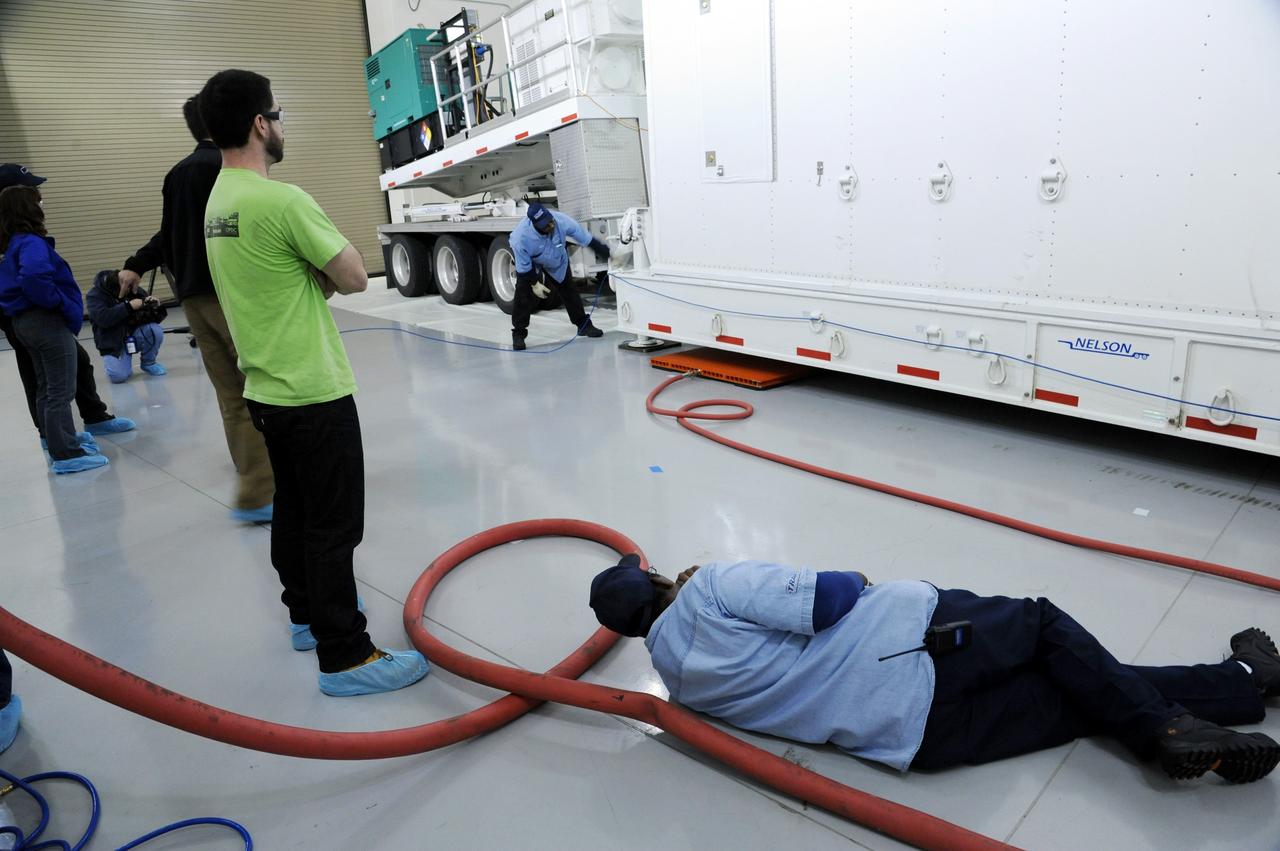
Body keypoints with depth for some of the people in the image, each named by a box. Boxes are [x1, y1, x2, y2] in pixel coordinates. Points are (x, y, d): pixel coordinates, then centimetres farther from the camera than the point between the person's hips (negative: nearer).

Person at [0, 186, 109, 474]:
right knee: (61, 391, -5)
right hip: (47, 321, -10)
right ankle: (66, 455, -1)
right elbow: (34, 276, -35)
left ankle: (57, 440, 33)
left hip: (24, 322, 10)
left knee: (46, 388, 20)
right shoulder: (32, 243, -17)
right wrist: (58, 302, -20)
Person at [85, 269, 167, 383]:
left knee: (155, 331, -29)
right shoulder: (95, 294, -10)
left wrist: (154, 307, -23)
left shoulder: (135, 292, -2)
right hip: (113, 343, -3)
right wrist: (129, 306, -33)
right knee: (118, 376, -27)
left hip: (134, 334, 3)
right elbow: (102, 318, -28)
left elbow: (155, 318, 0)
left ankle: (148, 362, -1)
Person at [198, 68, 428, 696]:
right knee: (334, 524, -2)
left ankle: (308, 613, 36)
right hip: (314, 394, -9)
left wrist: (313, 275, 0)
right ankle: (344, 656, 7)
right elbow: (354, 278, -13)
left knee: (294, 509, 20)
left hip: (266, 390, 10)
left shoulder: (217, 202, 10)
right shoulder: (282, 200, -19)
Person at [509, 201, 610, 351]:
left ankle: (583, 325, 24)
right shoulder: (521, 237, -42)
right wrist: (534, 283, -22)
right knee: (524, 296, -14)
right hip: (530, 263, -3)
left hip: (558, 263, 3)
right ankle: (518, 334, -1)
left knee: (569, 291, 10)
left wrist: (608, 253, -19)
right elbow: (523, 267, -25)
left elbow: (587, 238, -24)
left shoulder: (561, 220, -36)